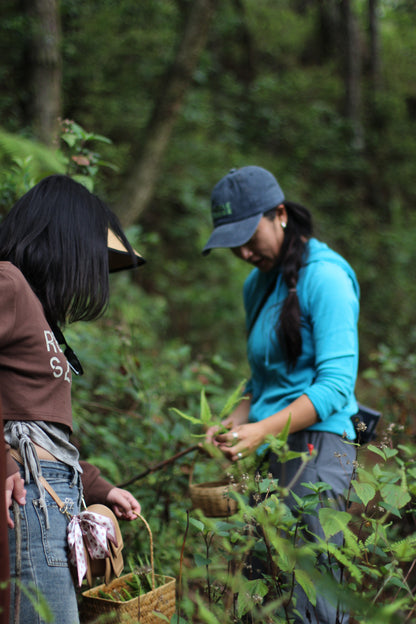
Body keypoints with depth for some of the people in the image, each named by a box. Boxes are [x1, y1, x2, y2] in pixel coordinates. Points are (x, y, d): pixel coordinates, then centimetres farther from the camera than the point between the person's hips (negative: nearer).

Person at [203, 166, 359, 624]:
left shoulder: (324, 277, -8)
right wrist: (238, 420, 5)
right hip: (270, 449, 8)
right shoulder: (258, 284, 17)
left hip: (315, 443, -8)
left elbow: (336, 384, -15)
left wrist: (264, 430, -24)